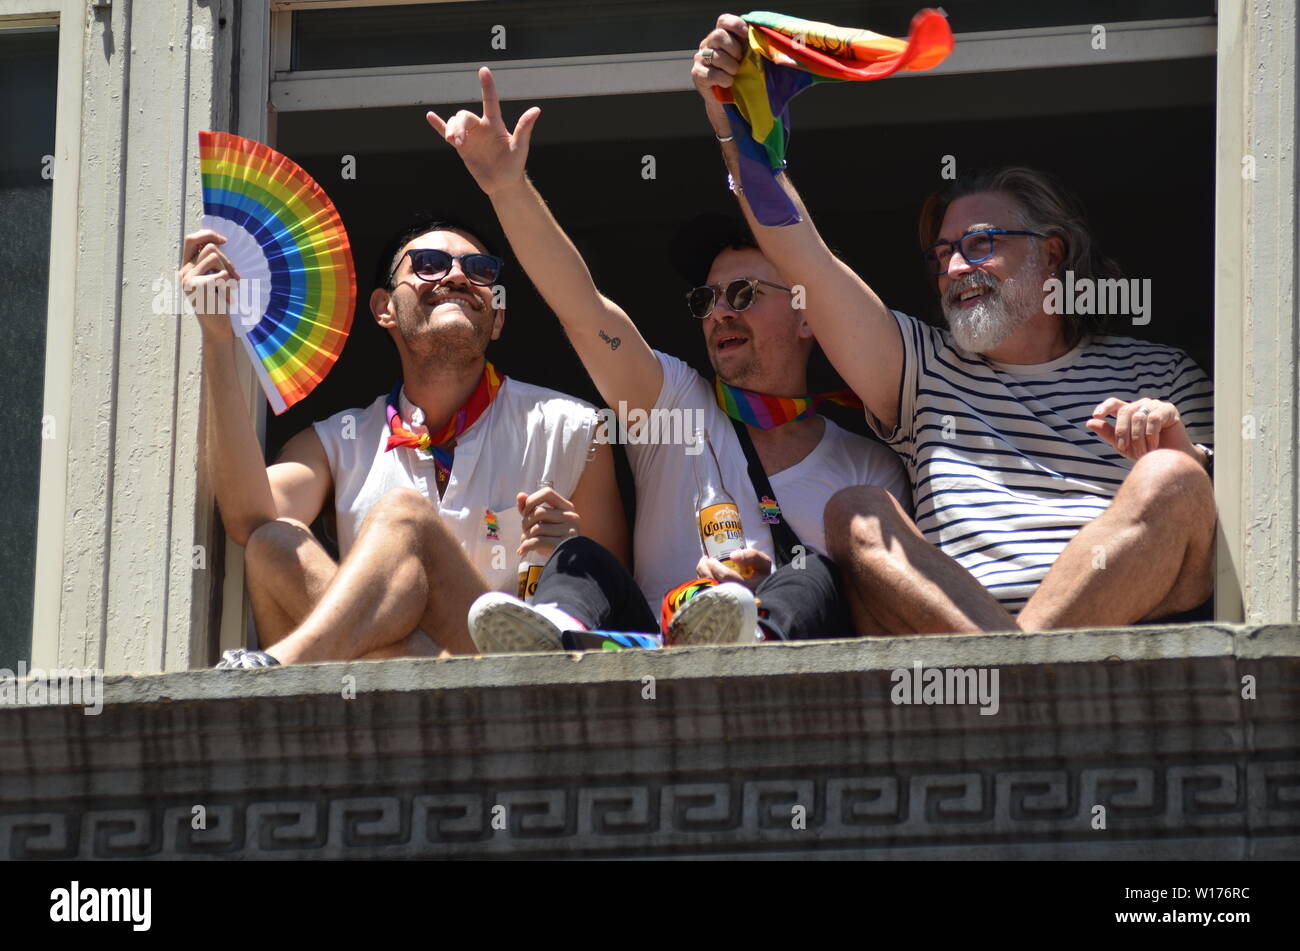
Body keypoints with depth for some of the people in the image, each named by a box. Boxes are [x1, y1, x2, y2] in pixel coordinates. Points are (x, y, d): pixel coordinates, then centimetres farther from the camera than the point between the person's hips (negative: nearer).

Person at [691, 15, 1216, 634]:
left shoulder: (1157, 374, 24)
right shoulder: (924, 370, 28)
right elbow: (803, 261, 16)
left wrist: (1181, 459, -9)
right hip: (950, 630, 2)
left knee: (1170, 482, -26)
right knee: (853, 514, -22)